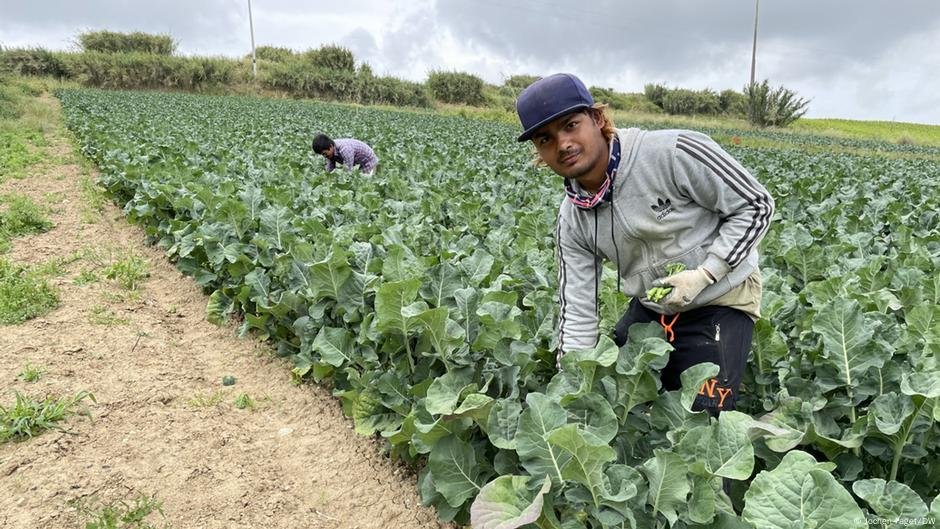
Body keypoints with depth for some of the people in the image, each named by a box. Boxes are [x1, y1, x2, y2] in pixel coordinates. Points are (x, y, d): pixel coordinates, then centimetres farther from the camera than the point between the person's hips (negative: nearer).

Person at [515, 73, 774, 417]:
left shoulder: (673, 153, -25)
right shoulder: (572, 220, -9)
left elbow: (757, 205, -14)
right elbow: (577, 314, -7)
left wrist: (704, 274, -23)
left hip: (720, 301, -5)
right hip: (649, 308, 5)